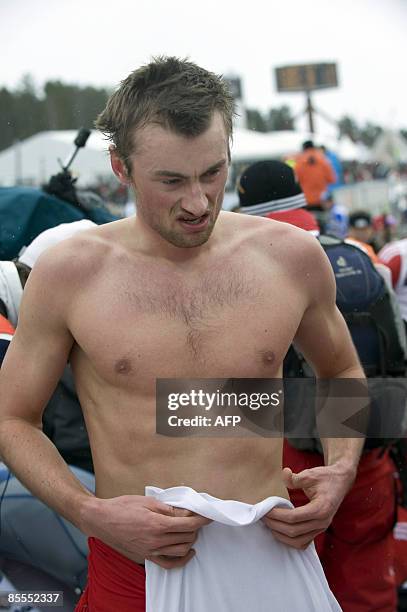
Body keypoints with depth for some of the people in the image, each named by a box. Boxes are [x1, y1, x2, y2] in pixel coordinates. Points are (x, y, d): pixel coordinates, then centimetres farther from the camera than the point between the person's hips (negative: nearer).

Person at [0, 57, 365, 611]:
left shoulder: (292, 256, -3)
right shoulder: (68, 274, -8)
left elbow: (342, 372, 14)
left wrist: (342, 468, -3)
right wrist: (91, 513, -14)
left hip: (273, 558, 2)